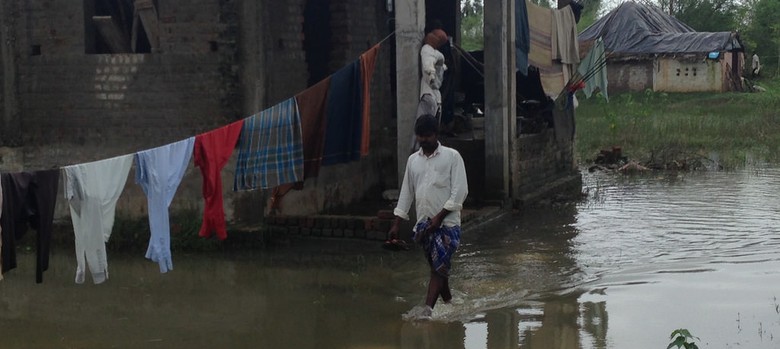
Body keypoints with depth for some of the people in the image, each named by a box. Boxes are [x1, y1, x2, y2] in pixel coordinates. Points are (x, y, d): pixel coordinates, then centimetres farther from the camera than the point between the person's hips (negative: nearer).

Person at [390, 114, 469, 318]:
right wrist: (396, 224, 10)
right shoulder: (413, 160, 13)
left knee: (439, 267, -12)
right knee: (437, 267, 9)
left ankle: (427, 310, -18)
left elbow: (460, 191, -7)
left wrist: (439, 216, -14)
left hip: (447, 223, -5)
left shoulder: (451, 156, -2)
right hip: (423, 223, 5)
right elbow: (406, 193, 16)